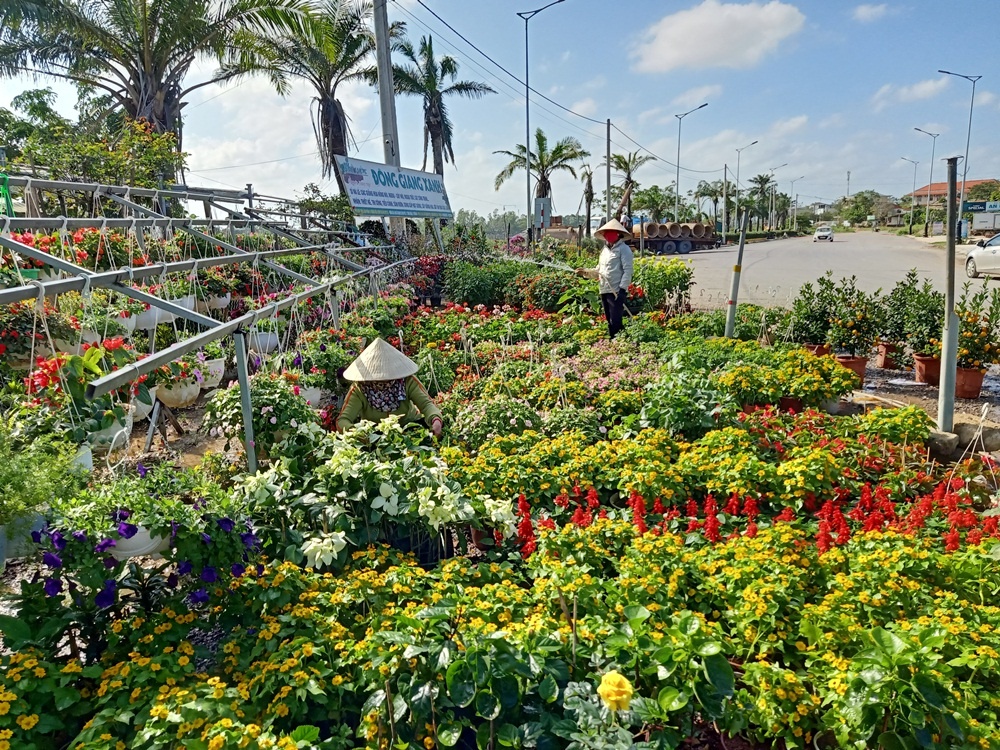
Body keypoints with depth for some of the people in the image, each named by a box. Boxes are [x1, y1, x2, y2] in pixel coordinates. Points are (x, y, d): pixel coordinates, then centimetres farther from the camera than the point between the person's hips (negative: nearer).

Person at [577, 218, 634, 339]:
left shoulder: (624, 249, -5)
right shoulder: (605, 250, 18)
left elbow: (628, 271, -11)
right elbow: (599, 271, 21)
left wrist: (622, 289, -19)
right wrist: (586, 272, 4)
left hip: (617, 292, -8)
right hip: (604, 291, 8)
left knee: (615, 322, -9)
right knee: (609, 321, 13)